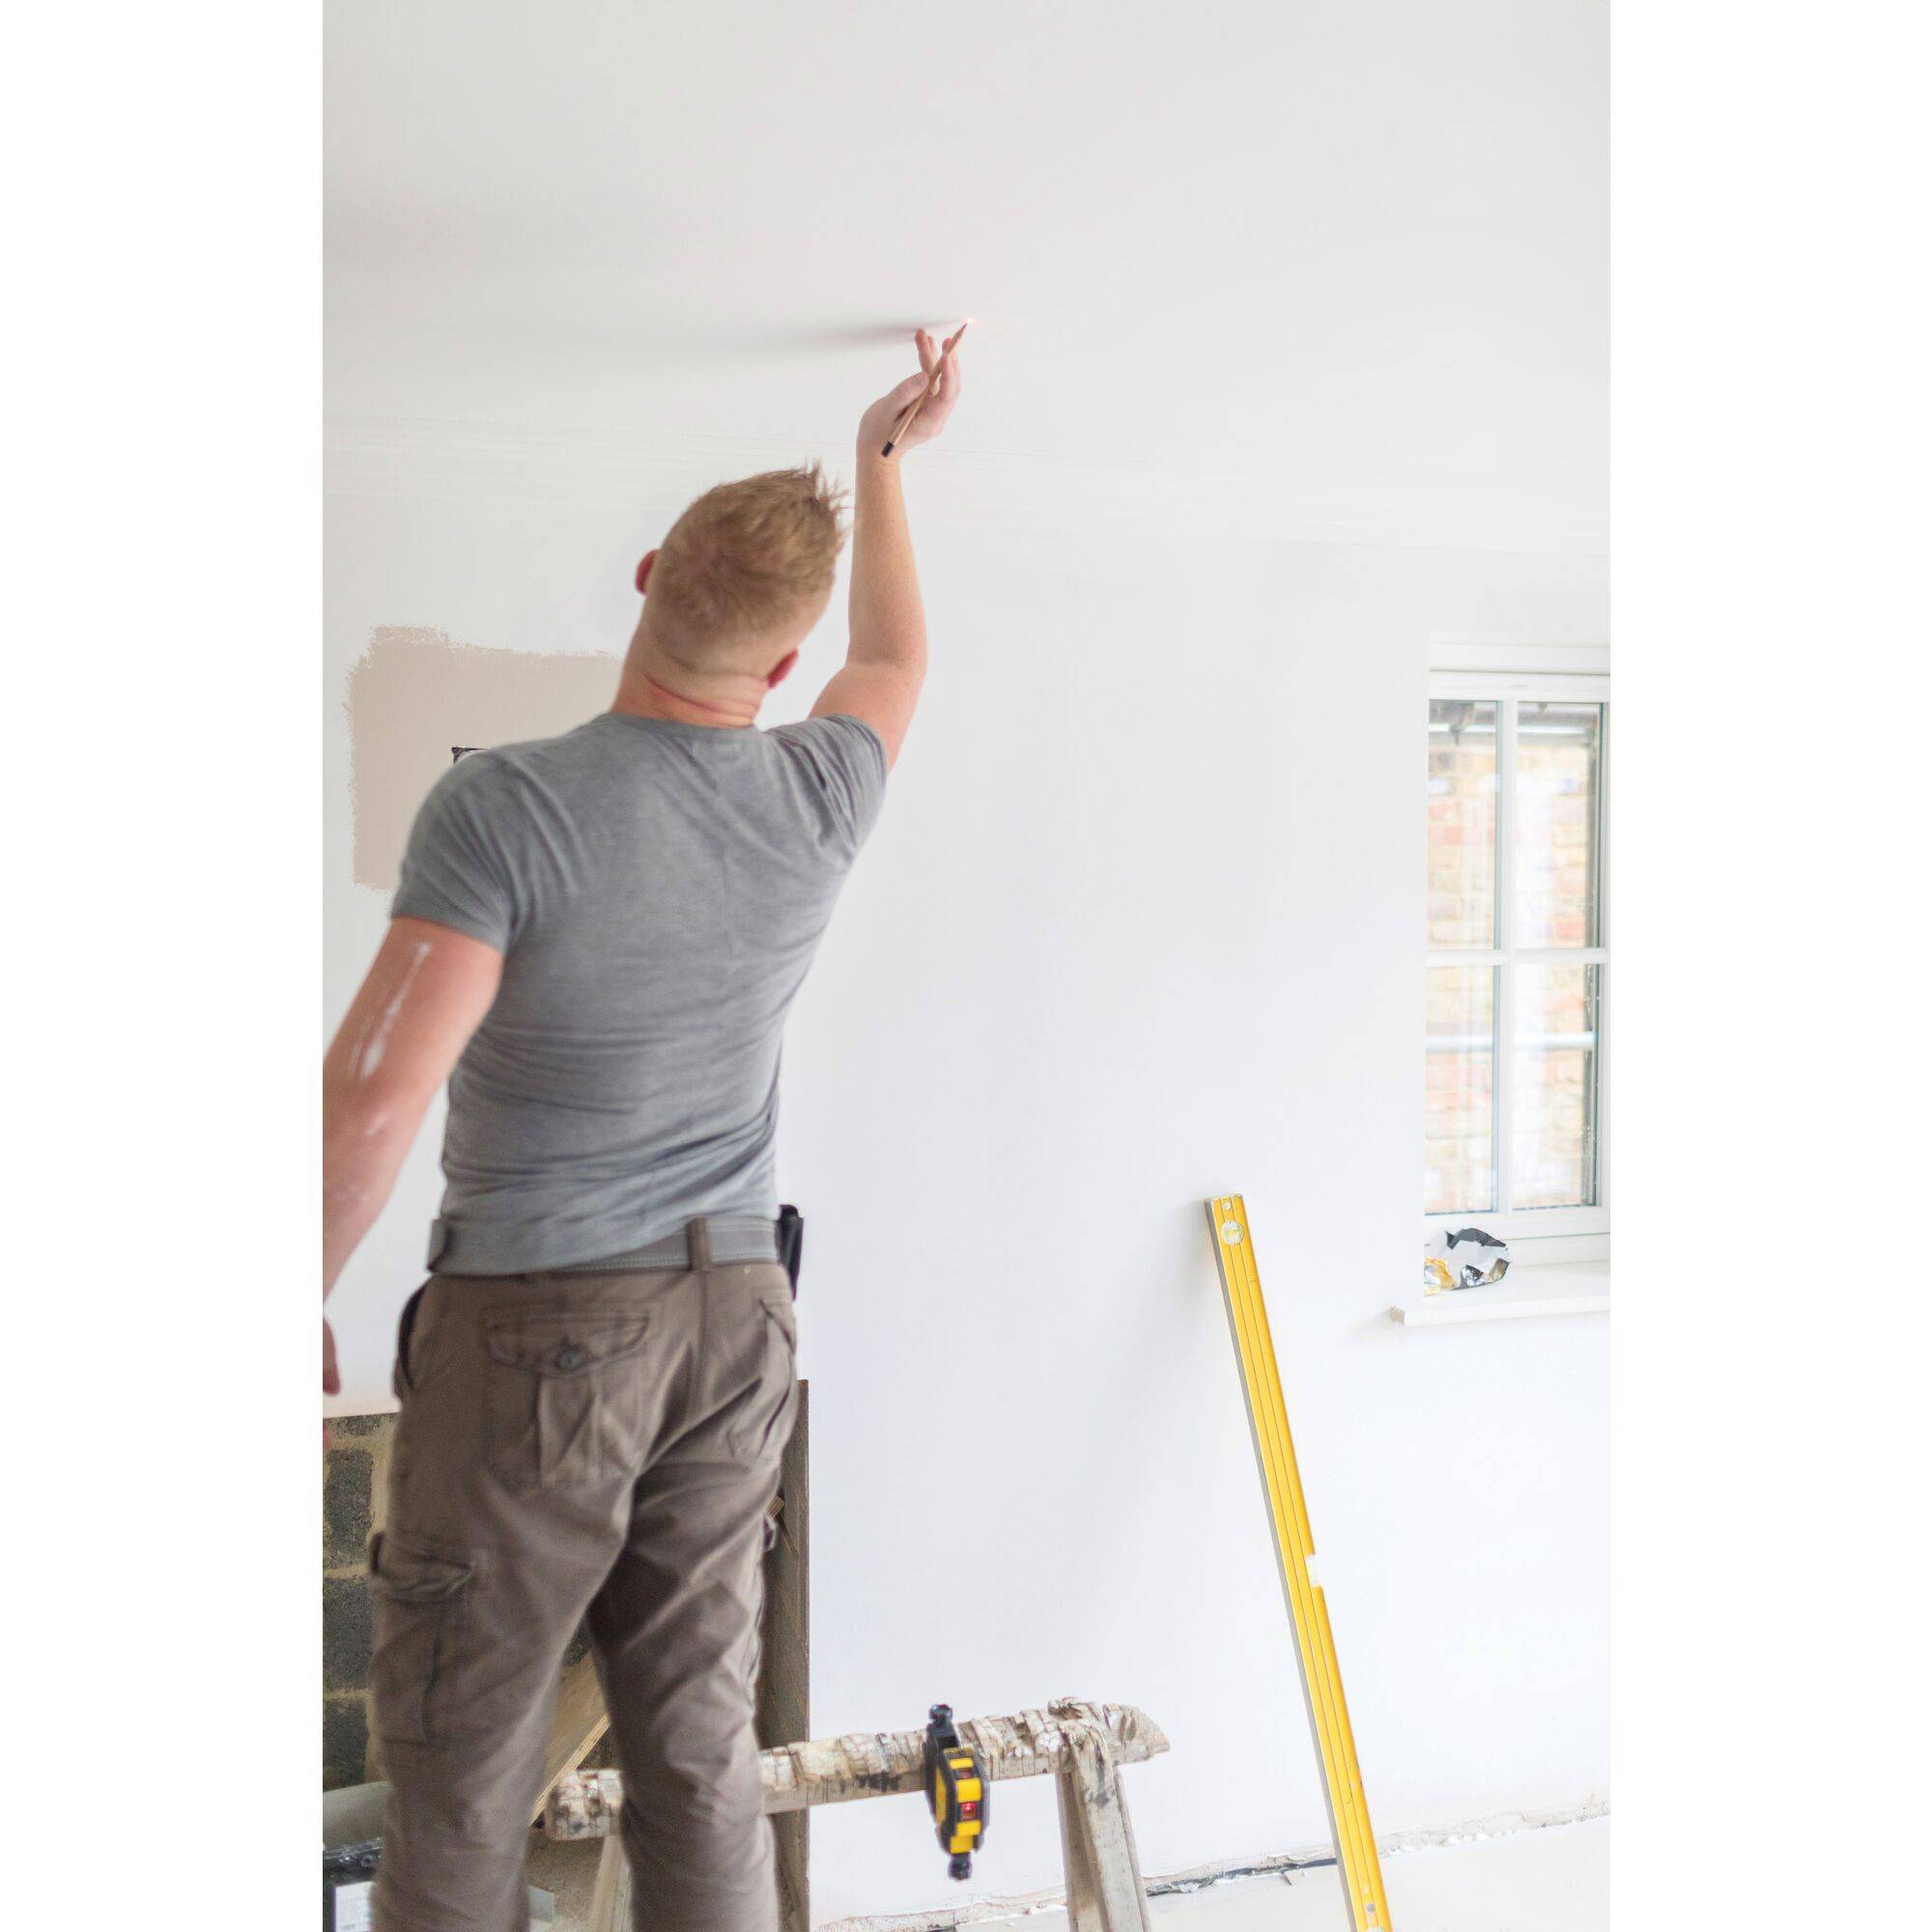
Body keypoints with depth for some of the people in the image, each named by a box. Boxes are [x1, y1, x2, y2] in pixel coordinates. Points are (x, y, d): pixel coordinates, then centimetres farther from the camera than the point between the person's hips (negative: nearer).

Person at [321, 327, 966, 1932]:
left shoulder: (507, 805, -17)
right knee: (700, 1750, 12)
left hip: (531, 1325, -4)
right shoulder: (818, 801, -2)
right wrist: (885, 460, 34)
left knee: (464, 1757, 8)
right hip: (733, 1318, 5)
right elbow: (897, 658, 21)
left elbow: (371, 1102, -21)